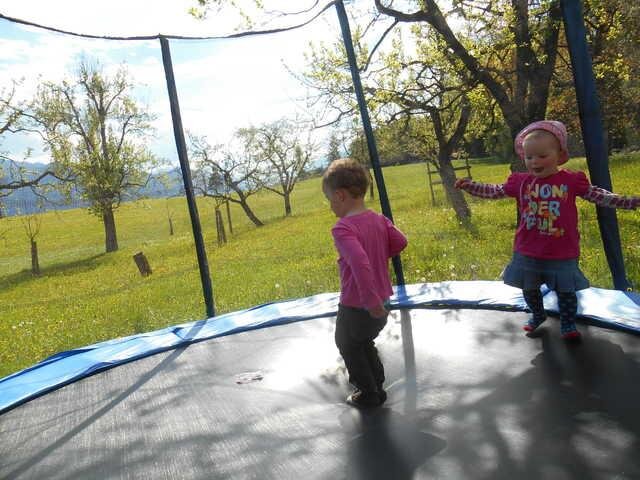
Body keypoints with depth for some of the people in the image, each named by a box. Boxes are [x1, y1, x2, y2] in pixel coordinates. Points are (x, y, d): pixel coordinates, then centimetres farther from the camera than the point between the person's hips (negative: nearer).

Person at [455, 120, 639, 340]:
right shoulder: (520, 182, -3)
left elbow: (599, 196, -1)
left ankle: (568, 324, 30)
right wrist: (469, 185, -5)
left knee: (565, 290, 10)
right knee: (529, 288, 17)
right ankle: (538, 315, 42)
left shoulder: (572, 180, -6)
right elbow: (494, 191, 2)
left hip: (562, 253, -2)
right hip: (528, 252, 2)